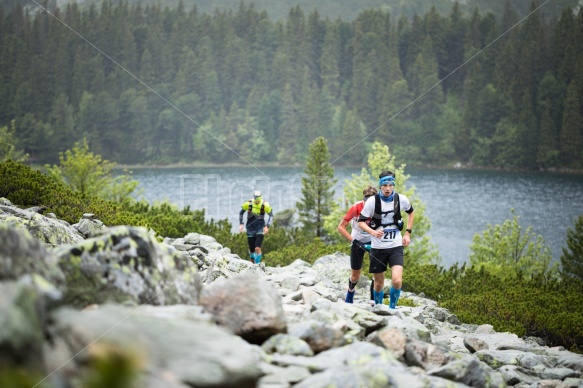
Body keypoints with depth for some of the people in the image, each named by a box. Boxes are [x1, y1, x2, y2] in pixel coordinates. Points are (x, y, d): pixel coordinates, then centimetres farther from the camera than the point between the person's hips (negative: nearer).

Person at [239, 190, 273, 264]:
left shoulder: (265, 205, -14)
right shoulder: (248, 203, -13)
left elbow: (271, 215, 0)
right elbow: (241, 213, 5)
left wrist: (267, 226, -10)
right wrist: (241, 224, -2)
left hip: (260, 228, -1)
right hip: (250, 228, 1)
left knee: (257, 248, -17)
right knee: (252, 250, 4)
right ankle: (252, 262, 31)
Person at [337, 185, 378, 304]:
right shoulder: (356, 208, -27)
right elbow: (341, 227, -21)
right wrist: (354, 241, -27)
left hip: (373, 241, 1)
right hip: (358, 241, -1)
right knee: (355, 275, 8)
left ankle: (374, 301, -1)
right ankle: (350, 291, 42)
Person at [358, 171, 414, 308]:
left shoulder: (401, 199, -5)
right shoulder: (373, 201, -10)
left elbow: (411, 213, 17)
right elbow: (361, 221, -5)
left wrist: (407, 233, 8)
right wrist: (373, 232, -24)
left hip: (396, 246, 0)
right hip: (378, 247, 0)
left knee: (397, 280, -18)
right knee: (379, 283, 10)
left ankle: (392, 308, 4)